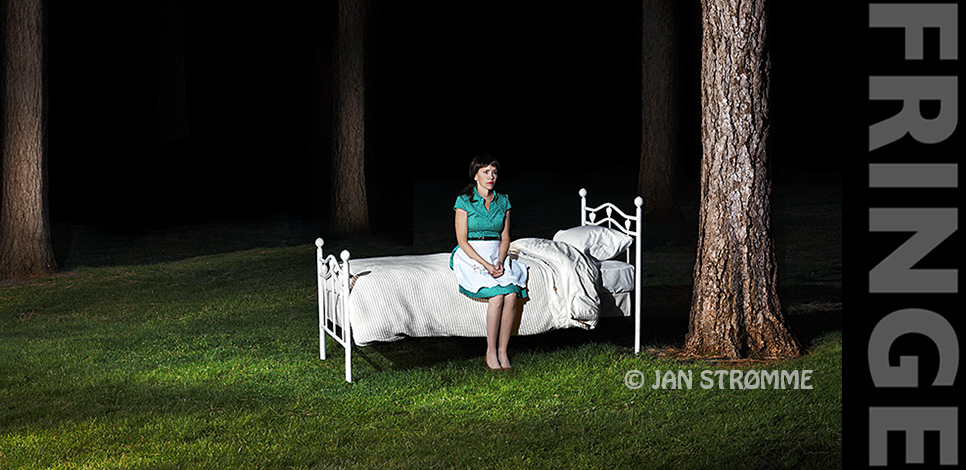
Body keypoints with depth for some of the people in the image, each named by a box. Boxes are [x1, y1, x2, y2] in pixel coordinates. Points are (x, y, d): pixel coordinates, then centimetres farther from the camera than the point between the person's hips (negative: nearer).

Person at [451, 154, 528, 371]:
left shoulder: (503, 201, 10)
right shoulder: (464, 201, -4)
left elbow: (505, 237, 11)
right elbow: (462, 241, -8)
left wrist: (500, 261, -8)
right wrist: (485, 264, -19)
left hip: (497, 255, 4)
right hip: (470, 257, -4)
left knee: (511, 295, -26)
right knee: (497, 295, -29)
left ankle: (503, 351, -18)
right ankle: (490, 353, -19)